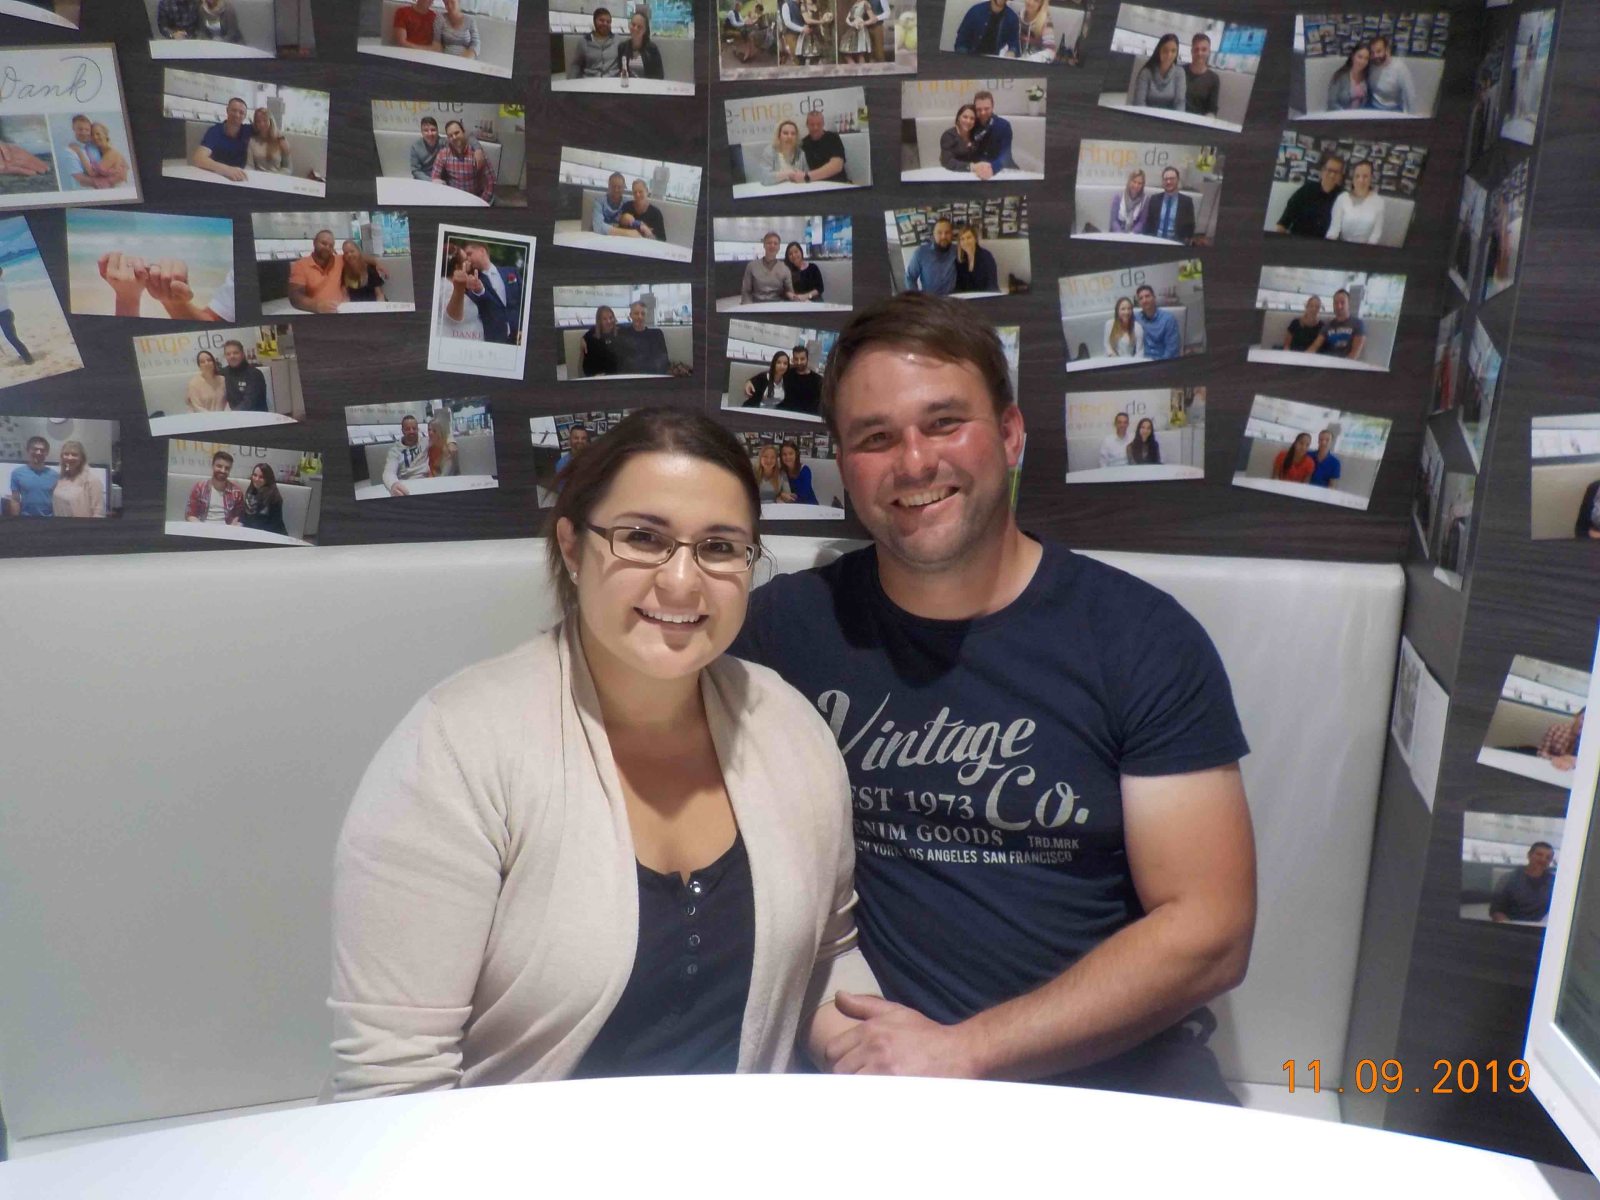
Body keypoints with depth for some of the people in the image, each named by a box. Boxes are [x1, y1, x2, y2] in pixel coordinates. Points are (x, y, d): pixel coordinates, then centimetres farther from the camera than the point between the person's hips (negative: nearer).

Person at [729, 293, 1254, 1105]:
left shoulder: (1145, 640, -5)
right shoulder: (787, 627, 0)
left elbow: (1209, 931, -8)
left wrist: (965, 1051, -14)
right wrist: (828, 1023, -12)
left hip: (1103, 1064, 0)